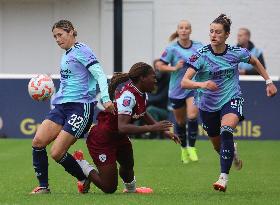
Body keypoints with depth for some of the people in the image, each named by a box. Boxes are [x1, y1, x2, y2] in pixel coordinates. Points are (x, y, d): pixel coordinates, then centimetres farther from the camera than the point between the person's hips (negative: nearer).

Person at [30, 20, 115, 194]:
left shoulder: (81, 50, -5)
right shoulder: (66, 56, 21)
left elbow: (99, 74, -13)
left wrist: (106, 98, -25)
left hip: (81, 107, -8)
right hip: (62, 106, 8)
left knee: (57, 153, -13)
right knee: (38, 142, -10)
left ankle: (84, 179, 10)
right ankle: (43, 186, 0)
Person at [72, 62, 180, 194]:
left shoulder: (142, 94, -2)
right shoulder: (128, 96, -31)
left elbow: (143, 114, 21)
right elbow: (122, 127, -40)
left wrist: (164, 131, 17)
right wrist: (152, 128, -41)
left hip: (118, 137, 9)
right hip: (102, 140, -9)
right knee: (109, 188, -4)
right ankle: (80, 163, 14)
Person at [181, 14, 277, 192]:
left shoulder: (236, 53, -10)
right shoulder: (201, 55, -16)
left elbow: (255, 62, 14)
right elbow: (184, 82, -24)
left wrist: (269, 82, 12)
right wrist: (202, 84, -43)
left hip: (232, 100, -1)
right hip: (208, 105, 1)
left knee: (226, 132, -31)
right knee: (218, 146, 15)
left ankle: (224, 177, -31)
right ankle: (233, 151, 54)